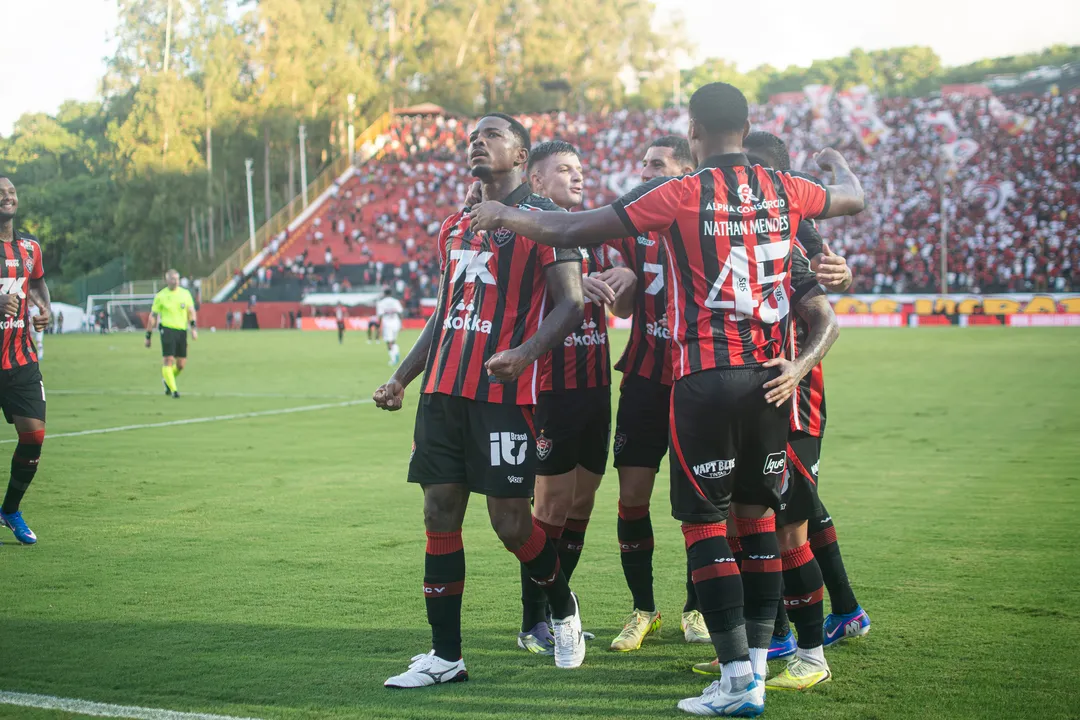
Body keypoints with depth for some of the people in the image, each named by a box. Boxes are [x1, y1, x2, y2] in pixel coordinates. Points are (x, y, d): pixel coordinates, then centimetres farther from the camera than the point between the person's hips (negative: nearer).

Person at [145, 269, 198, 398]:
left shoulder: (185, 294, 9)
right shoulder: (160, 296, 2)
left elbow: (191, 312, 8)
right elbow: (153, 316, 6)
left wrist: (194, 328, -8)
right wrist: (148, 336, 5)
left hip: (182, 330, 3)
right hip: (167, 329, -3)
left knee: (182, 364, 5)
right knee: (168, 361, -12)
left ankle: (166, 379, 33)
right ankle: (173, 390, -7)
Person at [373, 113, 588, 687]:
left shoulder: (543, 220, -2)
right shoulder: (454, 228, 20)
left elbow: (571, 304, -10)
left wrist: (526, 353, -27)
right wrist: (401, 378, 20)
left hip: (504, 393, -7)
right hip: (442, 390, 7)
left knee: (511, 523, -5)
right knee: (439, 515, 3)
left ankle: (564, 609, 24)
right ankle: (445, 656, 10)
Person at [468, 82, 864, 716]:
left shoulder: (681, 195, -9)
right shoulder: (785, 191, 5)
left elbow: (572, 232, -6)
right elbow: (855, 199, 27)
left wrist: (503, 215, 11)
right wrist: (836, 159, 50)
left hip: (705, 379, -5)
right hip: (769, 377, 5)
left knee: (705, 522, 1)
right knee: (757, 514, 14)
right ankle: (758, 661, 17)